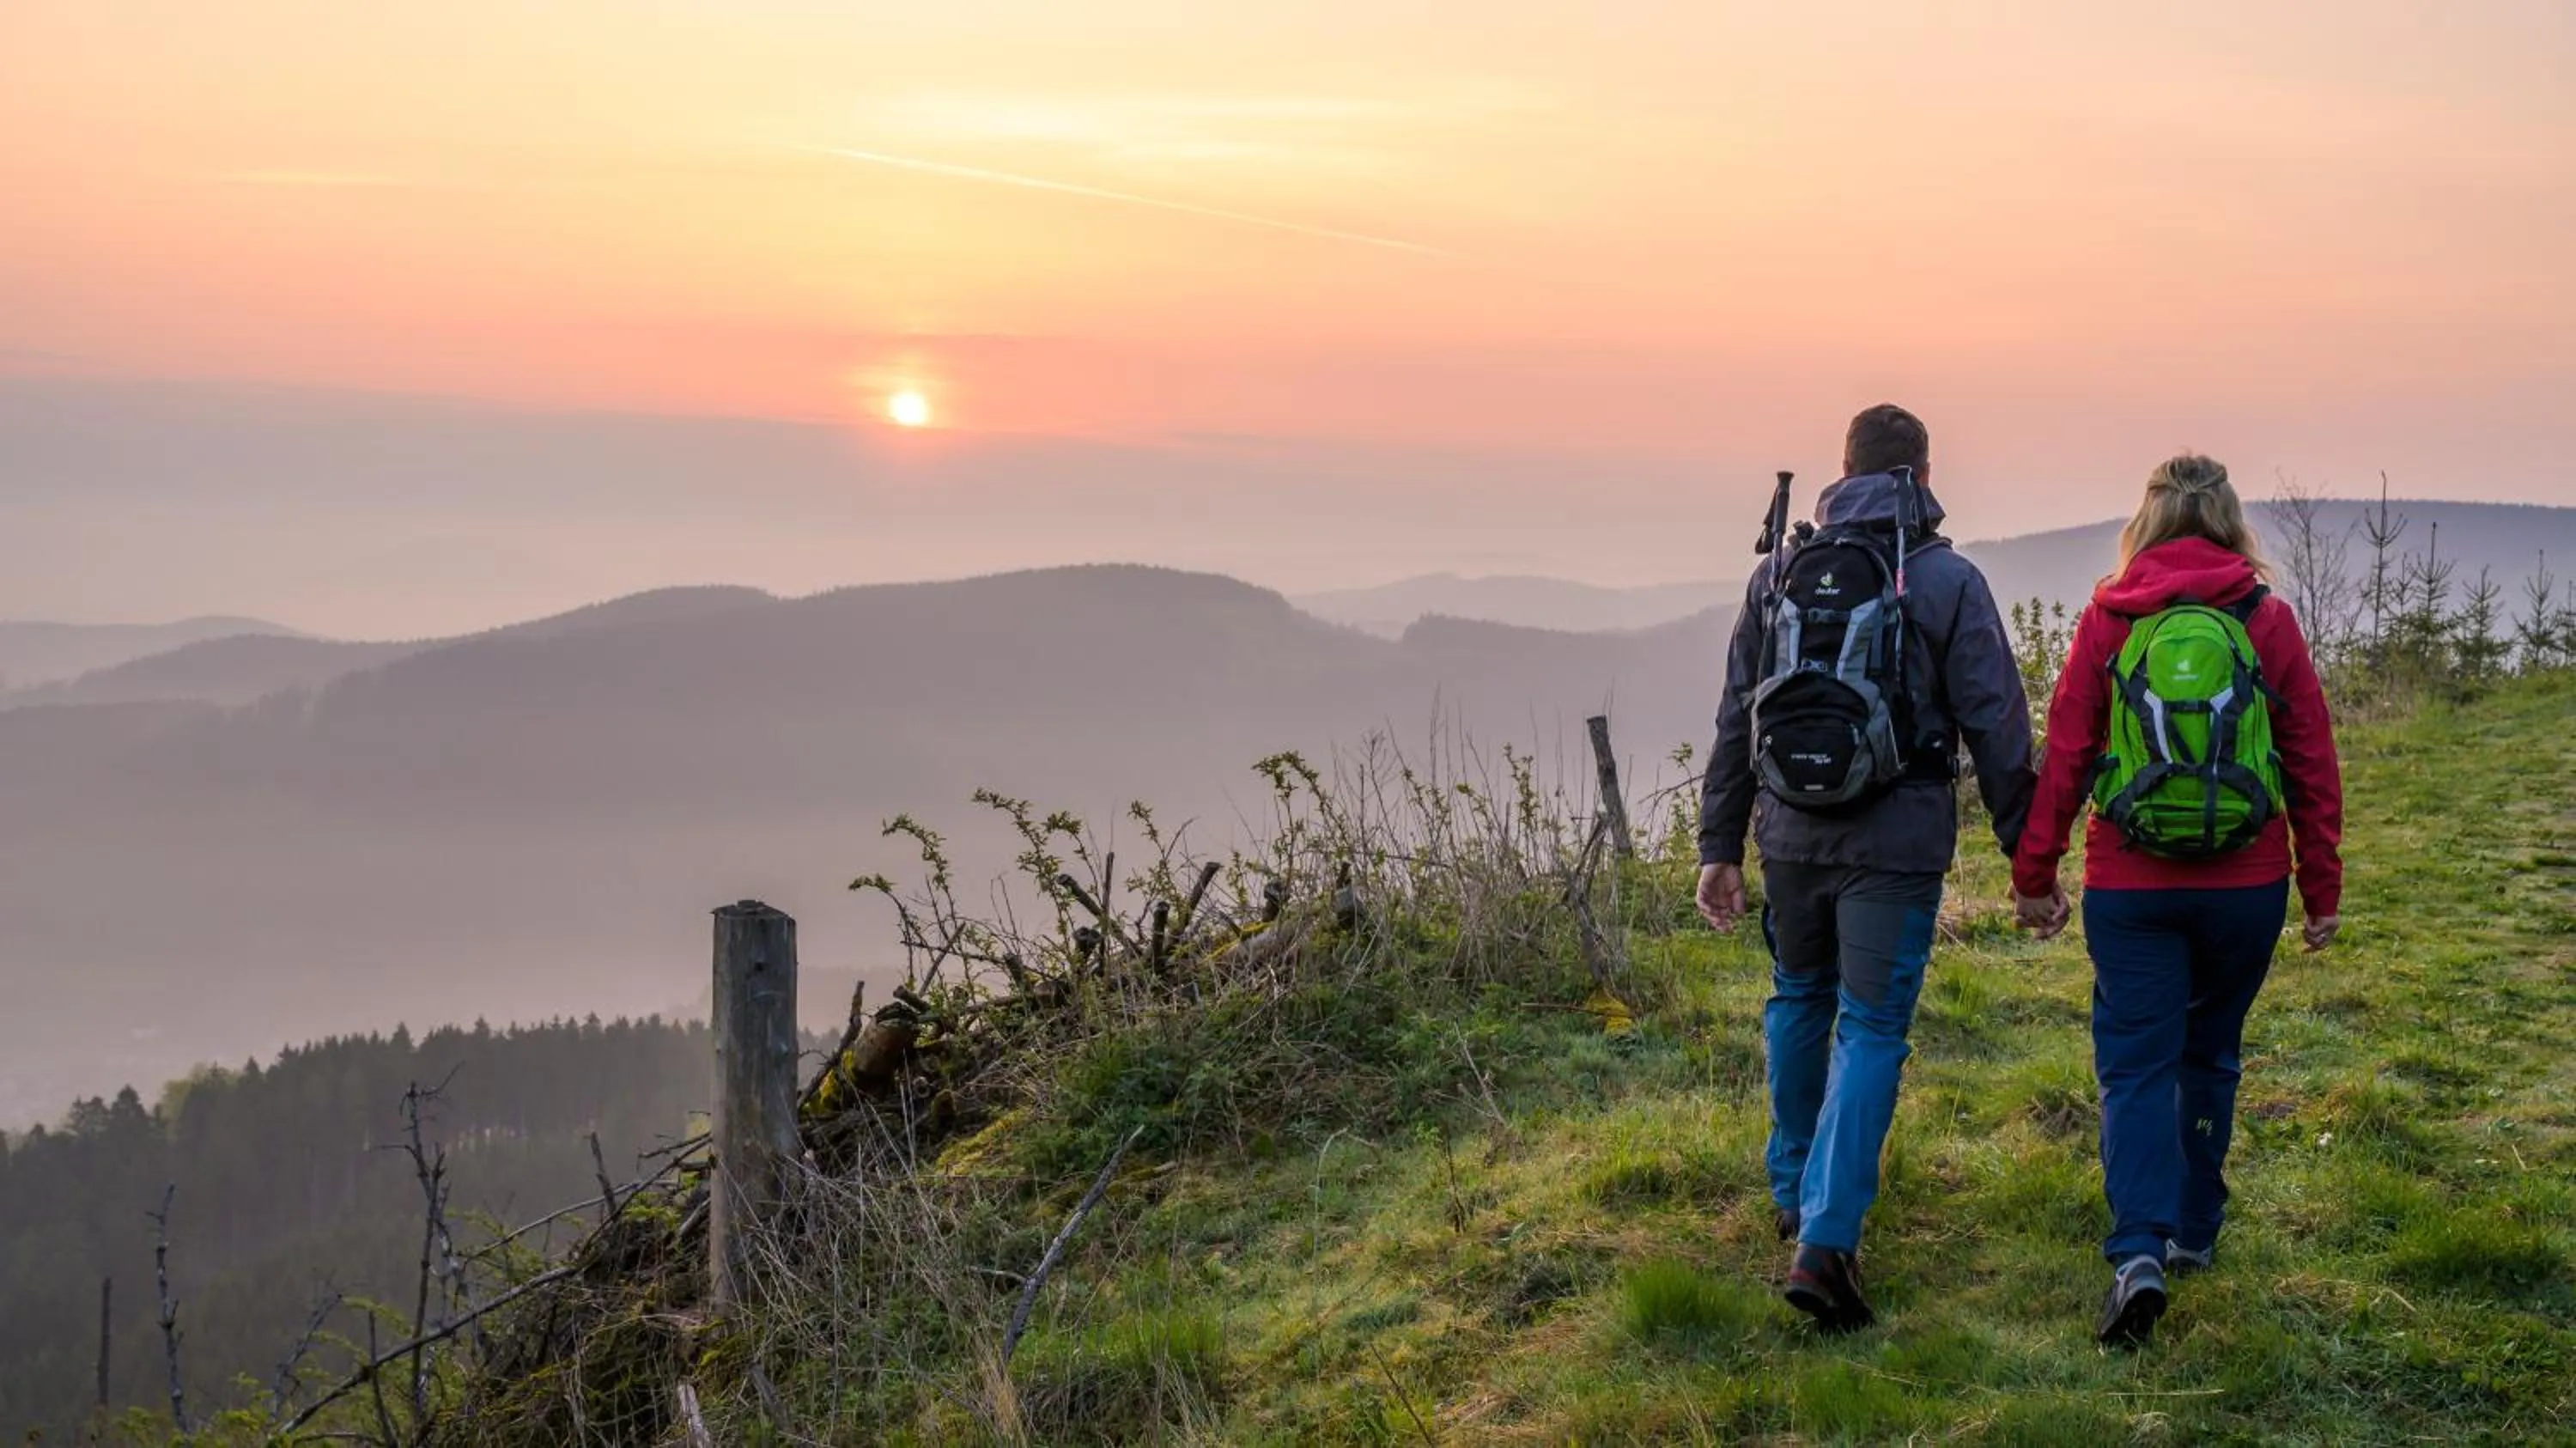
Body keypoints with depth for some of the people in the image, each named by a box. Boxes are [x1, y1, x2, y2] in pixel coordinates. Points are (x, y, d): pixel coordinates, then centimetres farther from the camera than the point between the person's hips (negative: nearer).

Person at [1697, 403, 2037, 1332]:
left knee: (1798, 1002, 22)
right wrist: (2027, 852, 3)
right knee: (1871, 1030, 0)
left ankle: (1795, 1192, 36)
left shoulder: (1778, 574, 6)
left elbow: (1736, 723, 9)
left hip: (1791, 834, 4)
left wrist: (1720, 846, 14)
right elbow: (1997, 728, -5)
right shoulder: (1948, 580, -5)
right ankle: (1824, 1240, -10)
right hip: (1897, 844, -4)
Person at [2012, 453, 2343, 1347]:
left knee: (2136, 1067, 1)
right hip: (2247, 884, 2)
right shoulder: (2269, 621, -1)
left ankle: (2139, 1255, -15)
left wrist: (2035, 876, 7)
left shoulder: (2108, 622, -3)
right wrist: (2322, 887, 12)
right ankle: (2193, 1231, 30)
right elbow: (2313, 763, 3)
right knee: (2210, 1056, 19)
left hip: (2130, 887, -1)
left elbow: (2063, 758, -1)